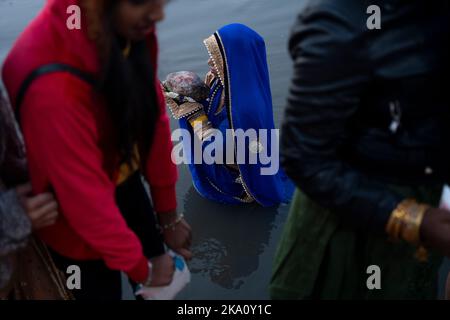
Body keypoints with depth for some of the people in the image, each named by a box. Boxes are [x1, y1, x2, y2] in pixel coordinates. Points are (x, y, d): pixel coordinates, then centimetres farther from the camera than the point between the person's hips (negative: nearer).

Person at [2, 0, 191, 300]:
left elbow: (153, 119, -7)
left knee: (167, 274, 22)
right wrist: (140, 269, -13)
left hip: (124, 182, 6)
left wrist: (168, 214, 4)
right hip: (76, 223, -6)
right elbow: (86, 198, -29)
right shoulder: (52, 84, -40)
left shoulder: (129, 30, -18)